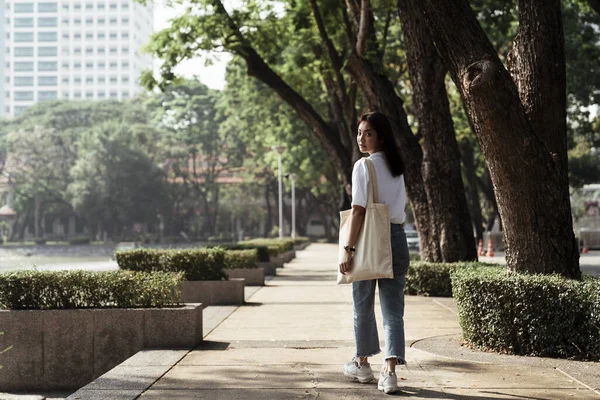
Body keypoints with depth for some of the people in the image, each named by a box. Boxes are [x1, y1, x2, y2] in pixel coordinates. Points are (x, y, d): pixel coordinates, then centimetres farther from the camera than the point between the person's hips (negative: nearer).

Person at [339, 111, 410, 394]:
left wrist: (348, 249, -14)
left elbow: (358, 211, -14)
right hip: (397, 238, 6)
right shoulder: (397, 167, 12)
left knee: (363, 306, 12)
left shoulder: (363, 166, -10)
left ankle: (362, 364, 26)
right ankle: (390, 371, -9)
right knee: (393, 310, 2)